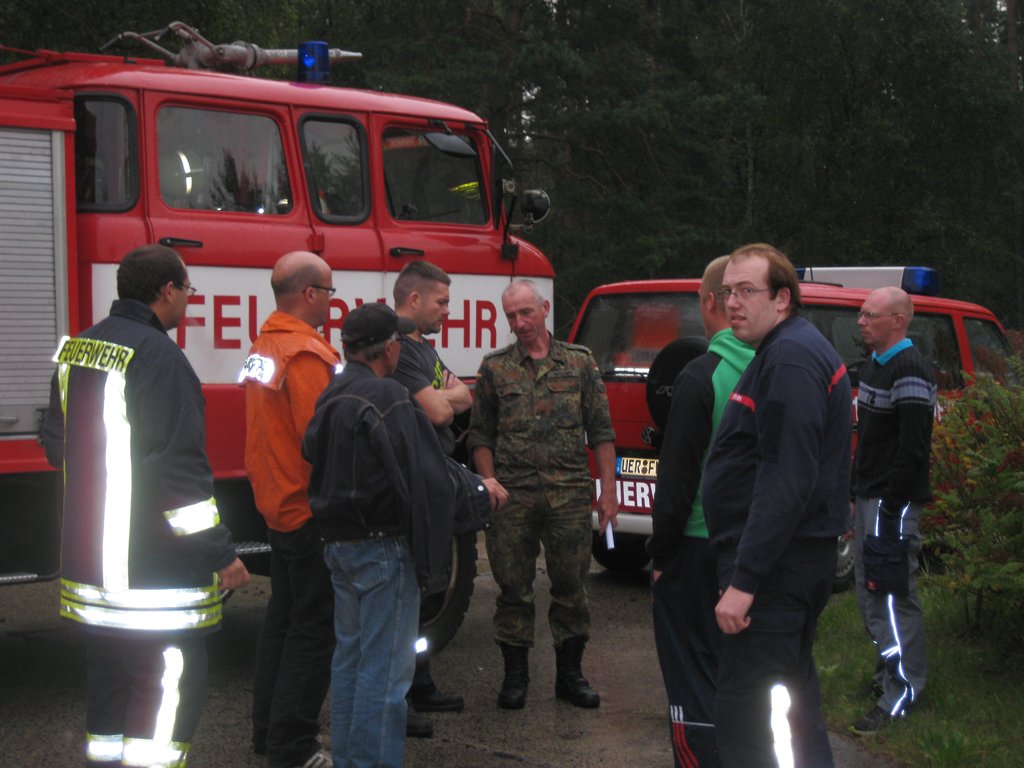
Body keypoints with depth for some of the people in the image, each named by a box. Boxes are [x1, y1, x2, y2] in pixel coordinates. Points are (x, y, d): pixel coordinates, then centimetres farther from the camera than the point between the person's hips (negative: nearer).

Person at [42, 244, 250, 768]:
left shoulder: (76, 349, 11)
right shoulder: (157, 355, -17)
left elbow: (58, 444, 22)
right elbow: (177, 467, -21)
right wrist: (221, 554, -16)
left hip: (89, 559, 9)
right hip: (152, 568, -9)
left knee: (109, 686, 18)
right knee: (170, 687, -3)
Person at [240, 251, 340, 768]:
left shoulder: (264, 344, 11)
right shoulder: (306, 353, -20)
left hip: (277, 506, 10)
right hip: (311, 512, -10)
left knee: (284, 615, 19)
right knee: (313, 627, -2)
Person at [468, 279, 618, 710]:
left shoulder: (579, 363, 8)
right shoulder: (494, 369, 7)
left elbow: (601, 431, 7)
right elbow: (481, 436, 8)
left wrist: (608, 491, 2)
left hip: (570, 494, 0)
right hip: (513, 496, 0)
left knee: (571, 585, 5)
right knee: (514, 587, 4)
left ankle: (570, 674, 18)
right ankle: (515, 674, 16)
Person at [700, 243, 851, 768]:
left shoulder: (791, 358, -16)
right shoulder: (794, 351, 18)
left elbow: (787, 479, -25)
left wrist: (745, 580, -26)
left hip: (774, 566, -11)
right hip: (798, 560, 11)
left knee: (739, 713, -10)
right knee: (795, 691, 19)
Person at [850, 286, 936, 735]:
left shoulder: (909, 371, -16)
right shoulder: (874, 365, 15)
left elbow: (912, 448, -22)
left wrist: (892, 506, -22)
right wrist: (859, 493, 18)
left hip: (893, 501, -10)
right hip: (869, 497, 10)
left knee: (893, 596, -8)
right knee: (869, 591, 16)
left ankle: (901, 695, -3)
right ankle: (889, 671, 29)